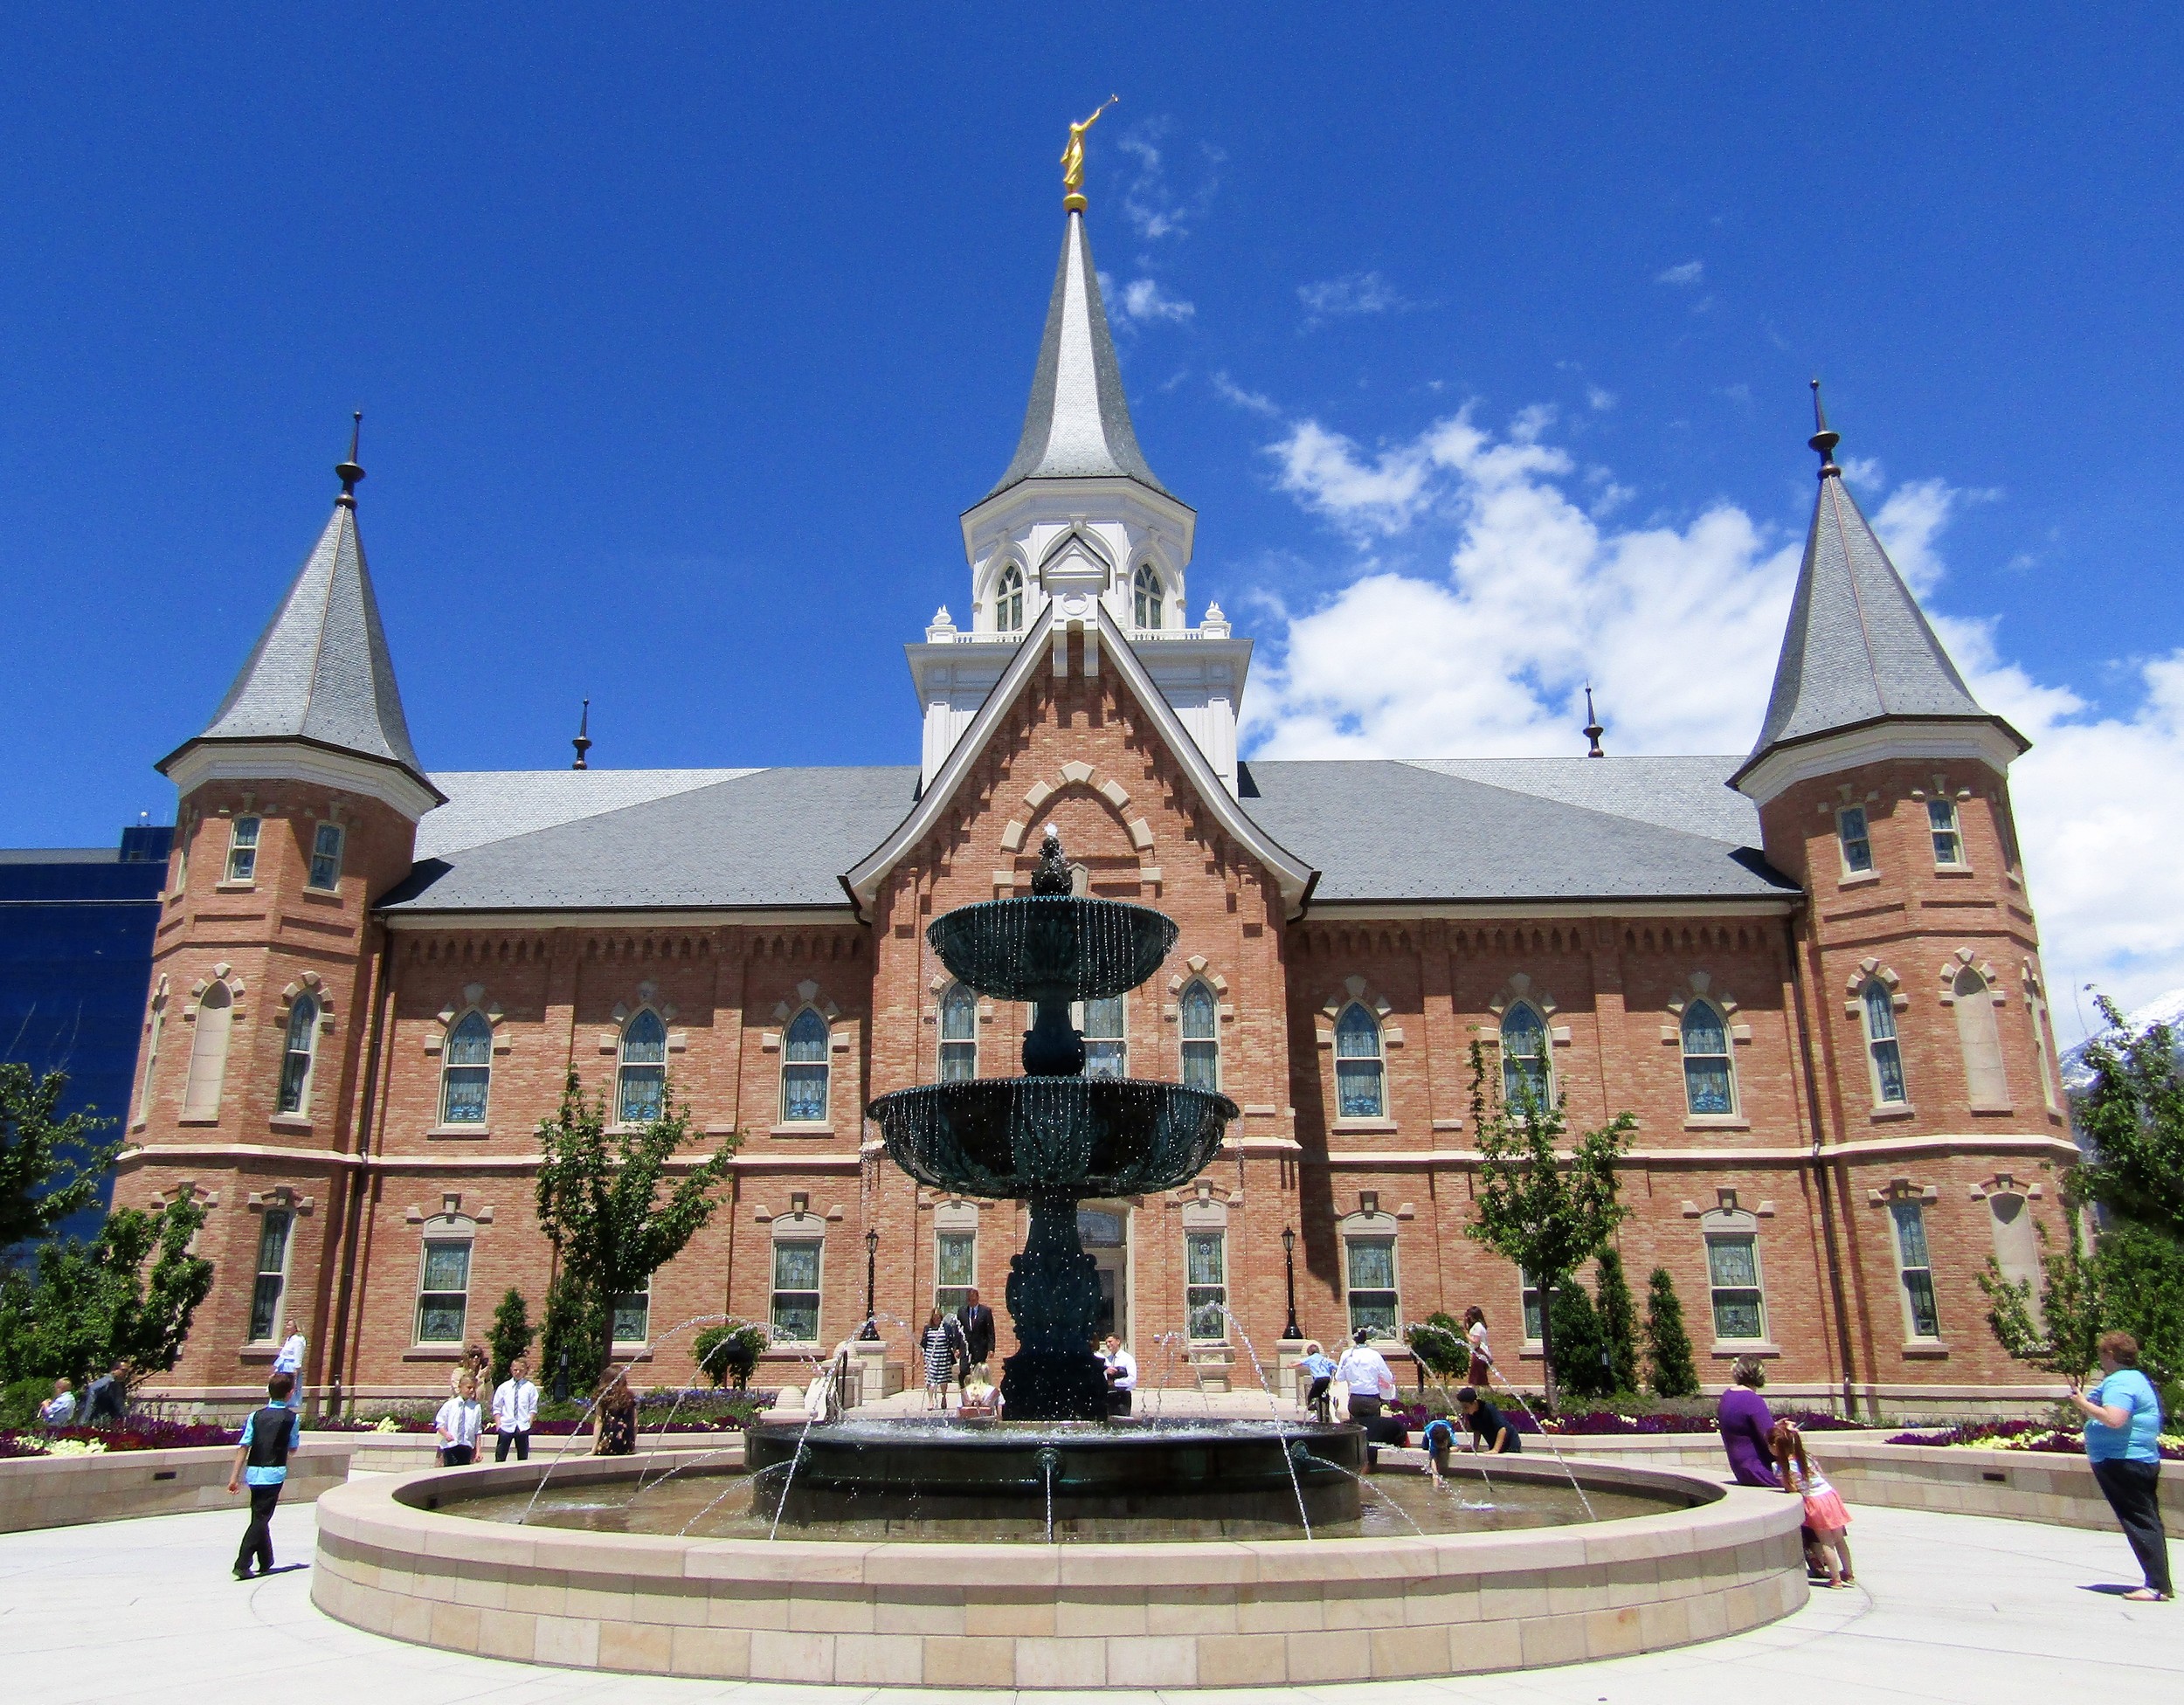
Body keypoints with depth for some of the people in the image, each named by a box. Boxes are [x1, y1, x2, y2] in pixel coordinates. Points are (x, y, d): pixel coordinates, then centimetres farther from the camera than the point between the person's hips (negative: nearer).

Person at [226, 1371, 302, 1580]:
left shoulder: (255, 1416, 4)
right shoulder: (292, 1418, -4)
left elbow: (244, 1447, -1)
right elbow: (293, 1448, 5)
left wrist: (234, 1477, 1)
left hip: (254, 1472, 4)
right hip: (274, 1473, -4)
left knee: (260, 1517, 16)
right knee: (261, 1519, -2)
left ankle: (266, 1563, 28)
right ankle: (242, 1564, -13)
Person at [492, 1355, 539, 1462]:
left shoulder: (530, 1387, 2)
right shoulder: (504, 1387, 4)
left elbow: (533, 1409, 3)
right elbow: (497, 1408, 6)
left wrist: (529, 1424, -7)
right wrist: (498, 1425, -3)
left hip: (522, 1427, 0)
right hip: (505, 1427, 0)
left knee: (523, 1458, 7)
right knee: (500, 1458, 0)